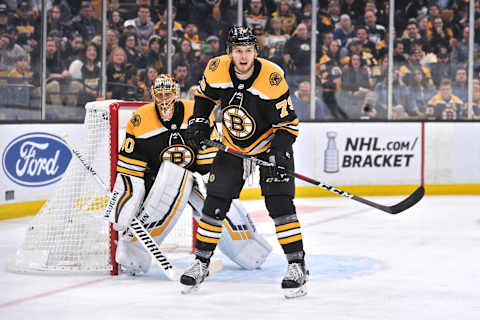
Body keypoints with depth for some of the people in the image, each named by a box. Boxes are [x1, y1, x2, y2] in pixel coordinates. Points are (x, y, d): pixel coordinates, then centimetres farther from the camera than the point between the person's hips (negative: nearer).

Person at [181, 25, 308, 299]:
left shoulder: (272, 78, -26)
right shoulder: (217, 70, -14)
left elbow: (288, 123, -20)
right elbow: (206, 94, 10)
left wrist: (280, 154, -31)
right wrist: (199, 122, -2)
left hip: (269, 145, -4)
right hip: (233, 147, 4)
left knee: (280, 204, -16)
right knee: (215, 204, 1)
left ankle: (297, 266, -10)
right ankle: (201, 262, 16)